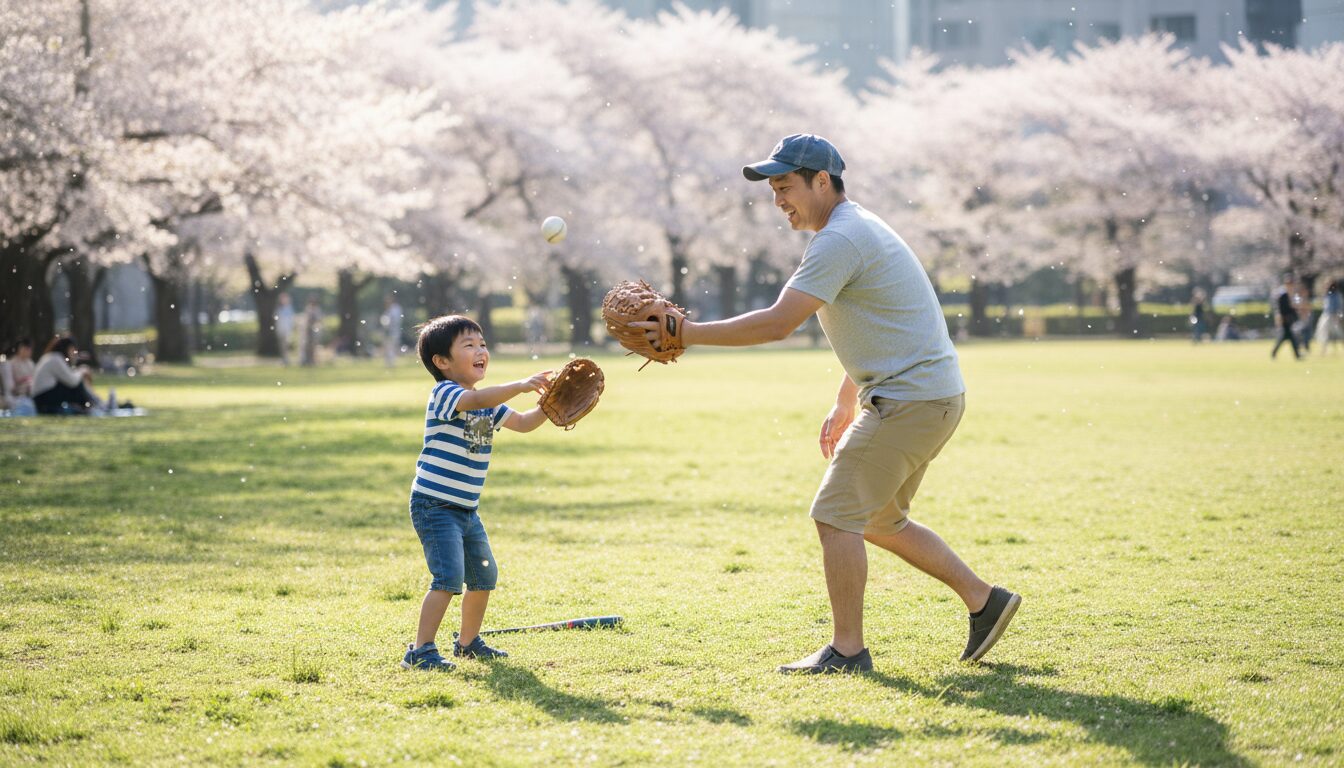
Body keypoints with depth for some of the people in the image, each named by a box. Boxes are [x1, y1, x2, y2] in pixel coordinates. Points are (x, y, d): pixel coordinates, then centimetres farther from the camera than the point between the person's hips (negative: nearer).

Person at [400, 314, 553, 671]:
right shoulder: (444, 394, -15)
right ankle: (420, 651, -15)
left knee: (484, 575, 18)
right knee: (449, 578, -20)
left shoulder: (488, 403, 13)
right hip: (435, 506, -9)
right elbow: (476, 400, -35)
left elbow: (522, 423, 17)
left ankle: (468, 641, 37)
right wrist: (521, 385, -44)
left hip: (466, 509, 9)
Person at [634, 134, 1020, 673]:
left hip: (912, 399, -10)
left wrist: (690, 333, -21)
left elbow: (777, 324, -25)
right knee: (878, 520, 19)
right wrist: (846, 405, 28)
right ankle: (984, 600, 23)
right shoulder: (857, 230, 16)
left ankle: (847, 650, -3)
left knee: (836, 514, -7)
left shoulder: (840, 239, -18)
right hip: (930, 394, 10)